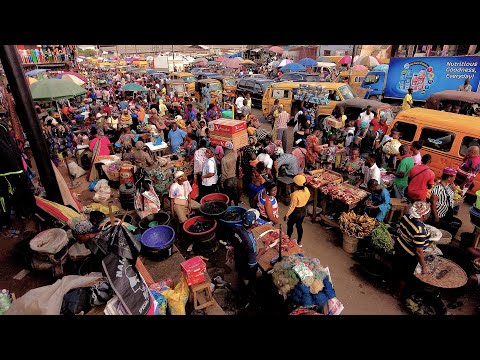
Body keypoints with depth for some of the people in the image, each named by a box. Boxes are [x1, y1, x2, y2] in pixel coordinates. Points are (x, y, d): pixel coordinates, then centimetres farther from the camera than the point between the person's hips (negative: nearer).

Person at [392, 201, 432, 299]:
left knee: (397, 269, 29)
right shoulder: (420, 230, -36)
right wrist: (424, 266, -16)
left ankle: (395, 285, 54)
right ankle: (400, 293, 42)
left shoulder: (406, 217, -14)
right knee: (405, 276, 19)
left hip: (399, 246, 7)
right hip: (409, 255, -7)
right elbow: (418, 251, -29)